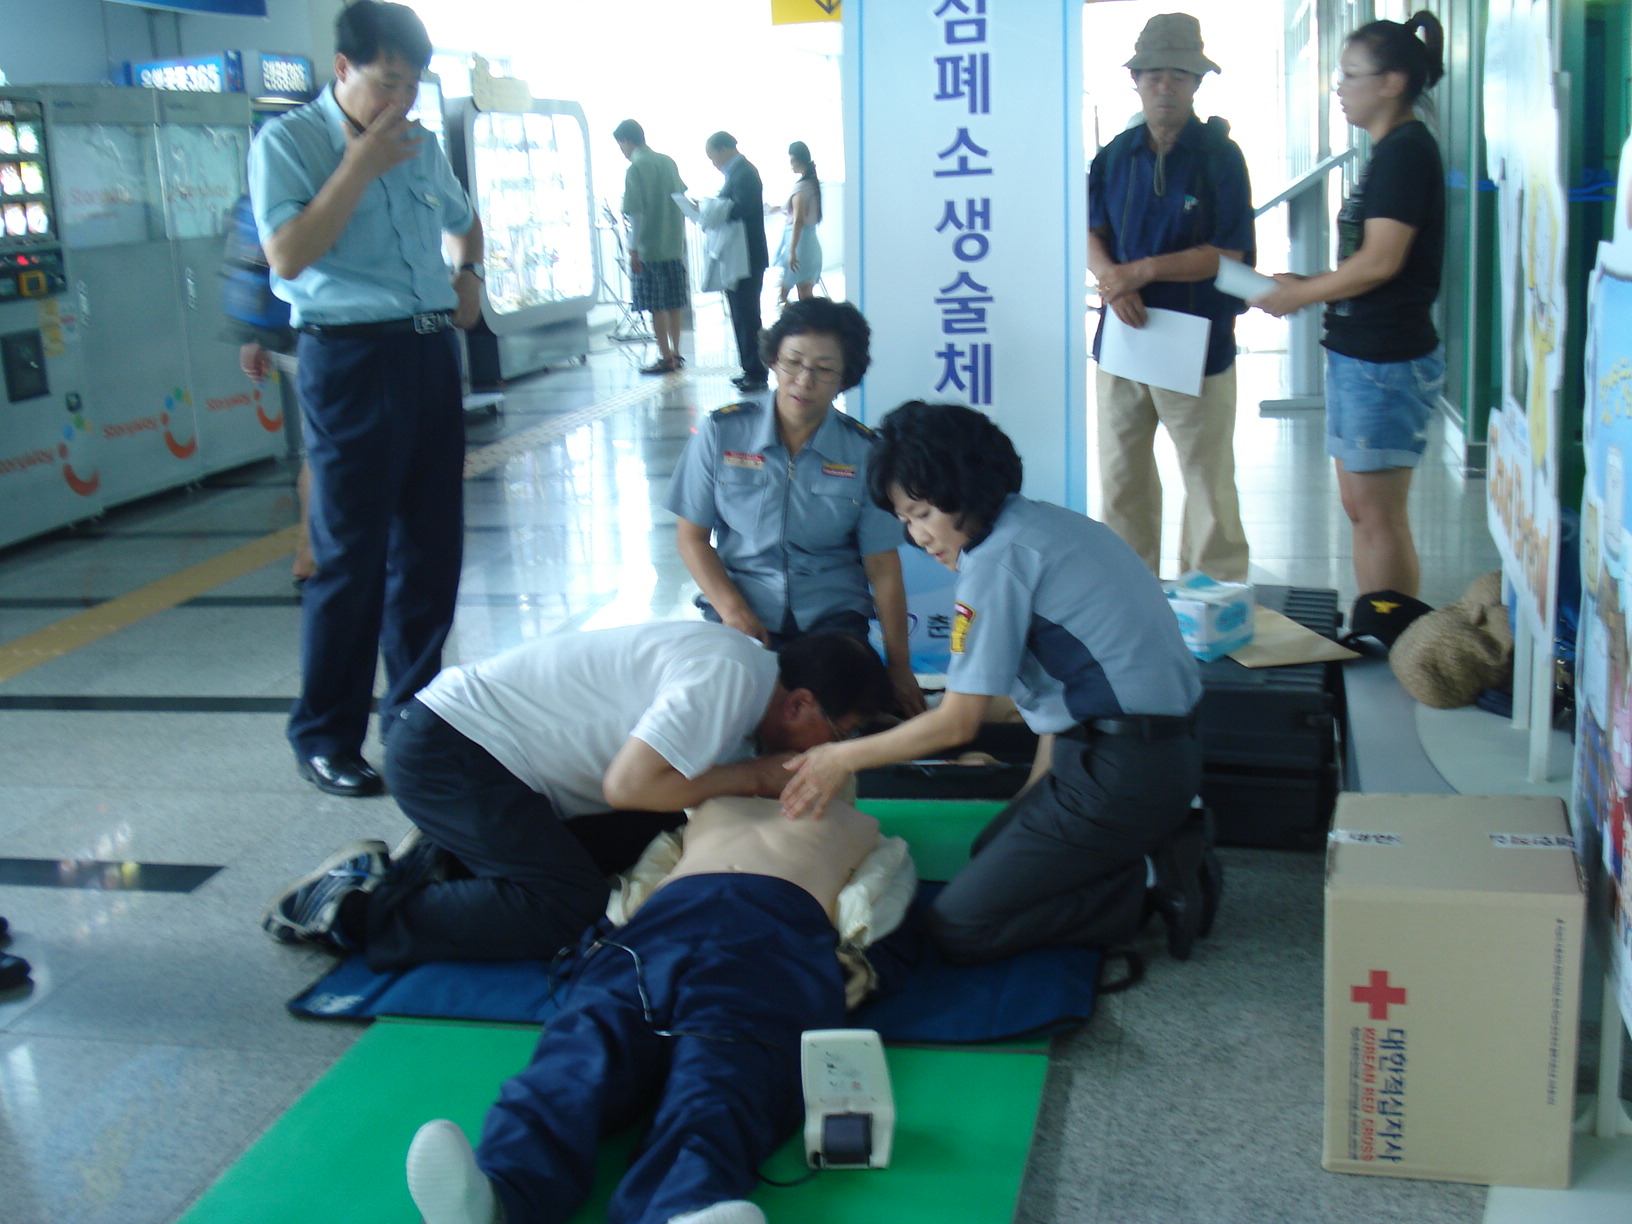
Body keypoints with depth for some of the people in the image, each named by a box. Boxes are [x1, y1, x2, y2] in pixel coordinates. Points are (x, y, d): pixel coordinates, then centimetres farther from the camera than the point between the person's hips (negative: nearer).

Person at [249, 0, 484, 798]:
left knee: (431, 547, 11)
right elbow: (287, 255, -18)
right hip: (350, 356, -7)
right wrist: (359, 168, -17)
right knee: (350, 559, -5)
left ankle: (416, 710, 25)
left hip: (430, 350, 7)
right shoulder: (287, 143, -5)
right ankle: (325, 738, 6)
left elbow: (463, 220, 33)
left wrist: (469, 271, 13)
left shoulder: (421, 147, 13)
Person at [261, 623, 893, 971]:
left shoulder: (744, 665, 8)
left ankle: (444, 858, 10)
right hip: (443, 747, -10)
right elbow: (630, 784, -29)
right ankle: (363, 907, -8)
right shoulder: (729, 678, -22)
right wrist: (754, 778, -17)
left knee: (643, 840, 5)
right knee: (570, 907, -17)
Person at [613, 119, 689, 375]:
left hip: (650, 248, -7)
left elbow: (636, 213, -15)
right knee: (673, 303, 13)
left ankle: (665, 357, 1)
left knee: (656, 306, -1)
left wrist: (633, 250, -11)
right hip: (674, 245, 7)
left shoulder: (636, 169, -12)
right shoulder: (668, 162, 8)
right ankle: (676, 353, 19)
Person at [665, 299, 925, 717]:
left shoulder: (864, 452, 0)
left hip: (832, 615, 0)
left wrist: (899, 667, -1)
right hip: (741, 609, 0)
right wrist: (734, 611, -12)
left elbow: (883, 566, 1)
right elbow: (691, 536, 4)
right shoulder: (721, 433, 0)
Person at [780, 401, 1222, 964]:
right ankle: (1163, 845, 11)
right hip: (1165, 745, 10)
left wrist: (844, 758, -2)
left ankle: (1149, 882, -7)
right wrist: (1034, 793, 18)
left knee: (958, 927, -7)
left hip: (1121, 771, -10)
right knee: (990, 850, 25)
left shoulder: (999, 557, -15)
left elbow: (957, 722, -13)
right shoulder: (1047, 523, 13)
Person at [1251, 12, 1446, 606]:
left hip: (1386, 361, -10)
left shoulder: (1407, 150, -14)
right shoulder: (1390, 151, 16)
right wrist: (1306, 285, 7)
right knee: (1358, 507, 14)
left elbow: (1379, 262, -21)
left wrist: (1300, 294, -10)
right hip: (1359, 354, 10)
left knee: (1380, 516, -4)